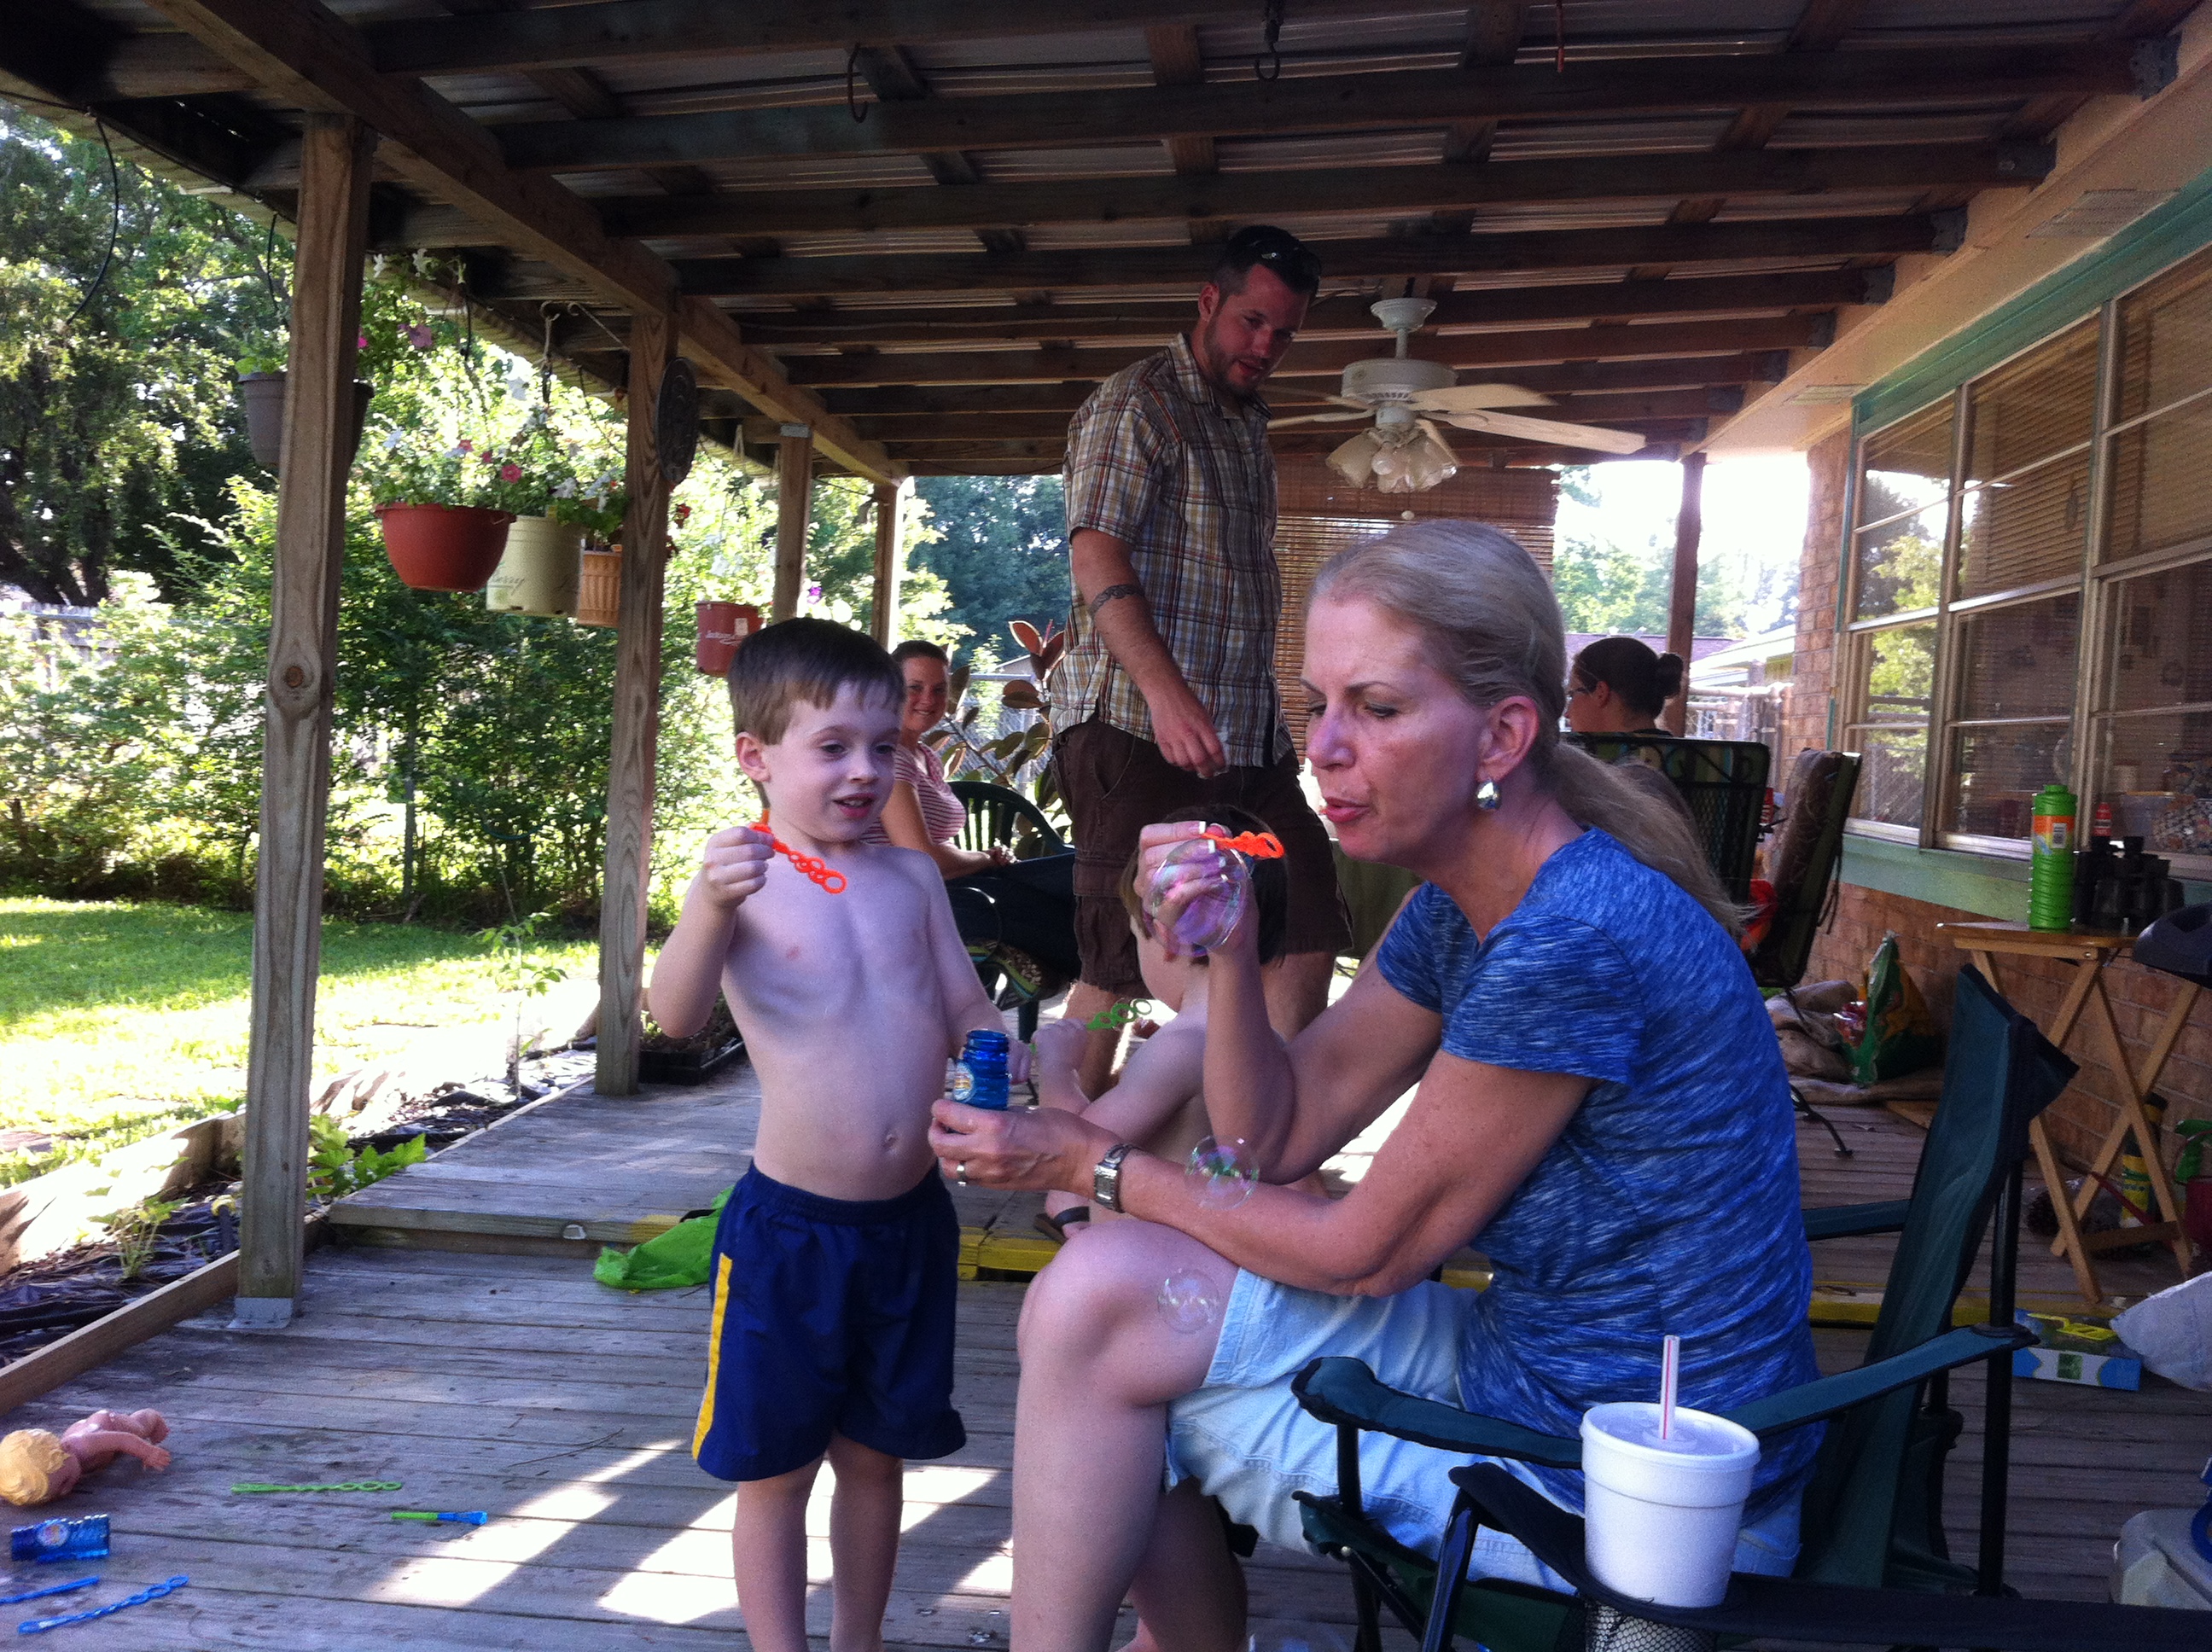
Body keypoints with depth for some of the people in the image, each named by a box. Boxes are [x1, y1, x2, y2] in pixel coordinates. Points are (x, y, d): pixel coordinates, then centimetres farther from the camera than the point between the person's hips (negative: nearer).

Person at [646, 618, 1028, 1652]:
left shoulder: (910, 876, 5)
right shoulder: (743, 881, -9)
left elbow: (966, 1006, 9)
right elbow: (674, 1014, -23)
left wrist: (993, 1051, -12)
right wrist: (712, 909, -40)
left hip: (910, 1219, 5)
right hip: (790, 1227, -5)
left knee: (875, 1452, 20)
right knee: (775, 1467, 9)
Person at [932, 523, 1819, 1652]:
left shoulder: (1581, 937, -27)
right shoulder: (1462, 908, 2)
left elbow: (1363, 1250, -19)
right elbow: (1277, 1136, 4)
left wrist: (1092, 1163, -9)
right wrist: (1226, 951, -13)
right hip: (1533, 1364, 9)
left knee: (1096, 1310, -11)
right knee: (1104, 1294, 11)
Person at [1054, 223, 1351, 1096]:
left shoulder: (1249, 422, 22)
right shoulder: (1136, 403, -5)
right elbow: (1095, 552, -19)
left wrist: (1276, 711, 22)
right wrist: (1166, 689, -33)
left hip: (1246, 728, 9)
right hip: (1137, 725, -8)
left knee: (1310, 933, 7)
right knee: (1121, 966, -7)